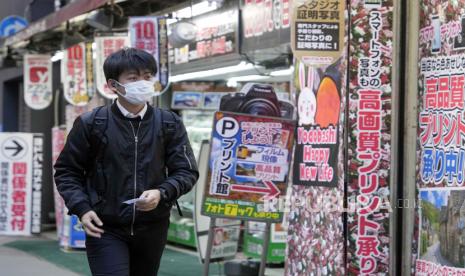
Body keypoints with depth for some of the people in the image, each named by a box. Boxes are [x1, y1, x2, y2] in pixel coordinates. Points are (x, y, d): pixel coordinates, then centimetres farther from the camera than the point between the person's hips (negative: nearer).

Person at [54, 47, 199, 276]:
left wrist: (162, 193, -18)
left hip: (152, 229, 3)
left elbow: (187, 171, 1)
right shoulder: (91, 124, -4)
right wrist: (81, 208, -11)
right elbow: (67, 171, 4)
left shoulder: (169, 124, 1)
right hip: (105, 229, -3)